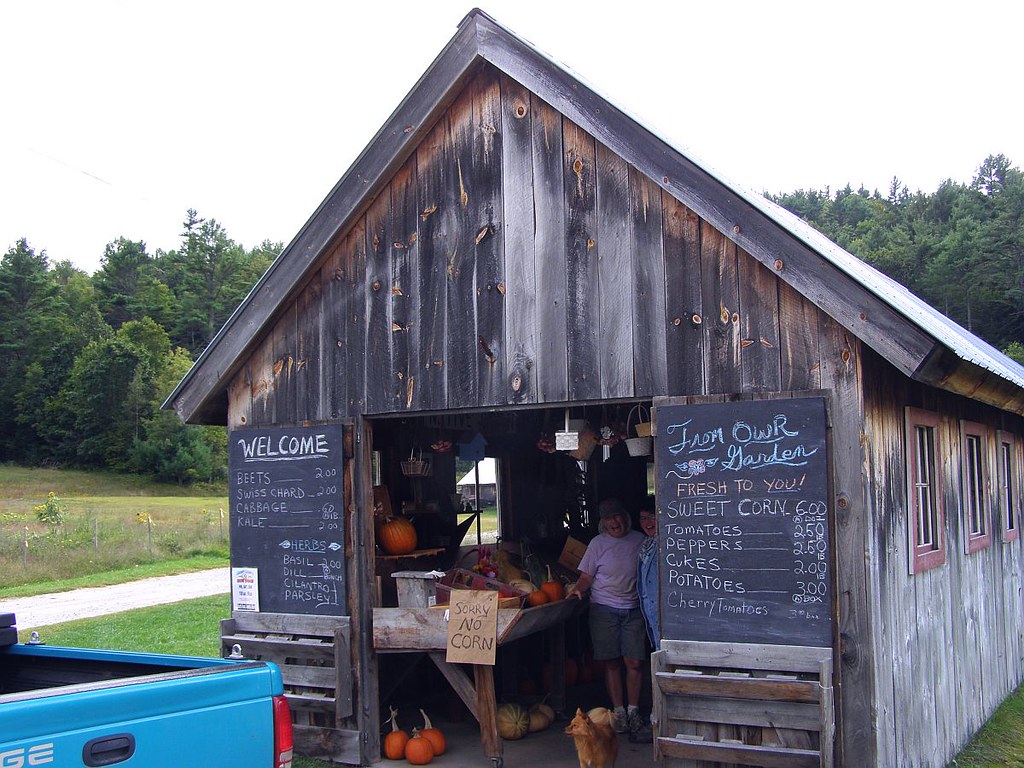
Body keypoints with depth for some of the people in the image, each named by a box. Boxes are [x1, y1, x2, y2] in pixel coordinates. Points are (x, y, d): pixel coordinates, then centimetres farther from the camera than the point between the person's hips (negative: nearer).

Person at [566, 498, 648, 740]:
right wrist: (579, 589, -19)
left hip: (633, 609, 1)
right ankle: (618, 711, 13)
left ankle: (633, 710, 12)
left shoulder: (639, 540, 6)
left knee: (634, 662, -2)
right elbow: (587, 577, 1)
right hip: (604, 609, -1)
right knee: (612, 663, 2)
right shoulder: (598, 543, 2)